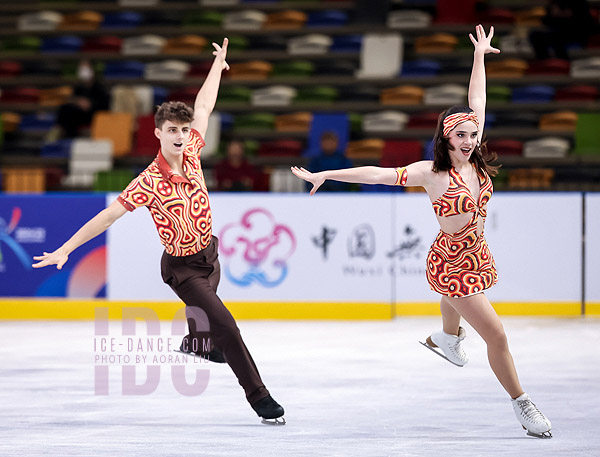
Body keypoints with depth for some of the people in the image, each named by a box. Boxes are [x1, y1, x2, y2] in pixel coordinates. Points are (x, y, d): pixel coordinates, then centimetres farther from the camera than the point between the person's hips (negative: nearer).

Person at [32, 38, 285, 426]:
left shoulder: (191, 152, -11)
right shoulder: (150, 182, -28)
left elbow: (203, 108, 4)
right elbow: (108, 216, -27)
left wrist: (218, 64, 16)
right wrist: (65, 249, -29)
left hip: (209, 253, 7)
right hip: (182, 266, -7)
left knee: (205, 309, 34)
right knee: (224, 324, -16)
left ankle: (195, 342, 66)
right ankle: (260, 398, -12)